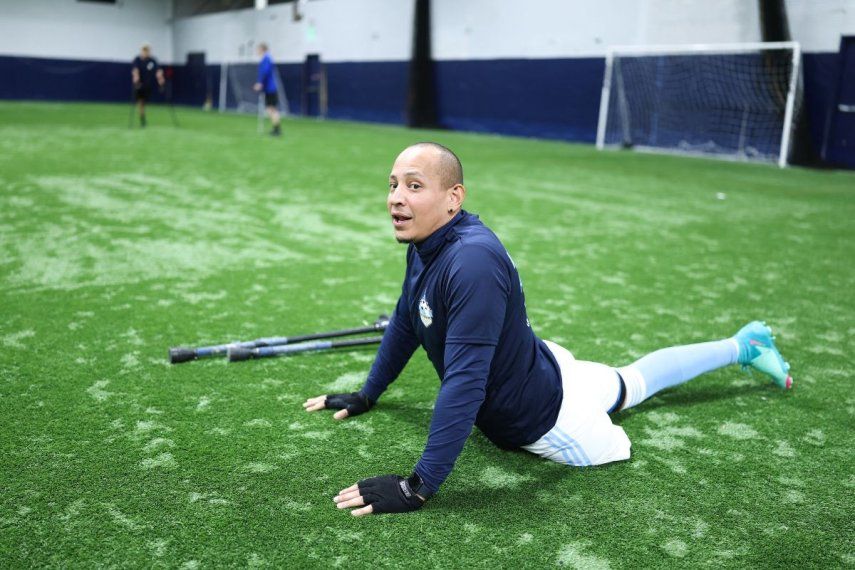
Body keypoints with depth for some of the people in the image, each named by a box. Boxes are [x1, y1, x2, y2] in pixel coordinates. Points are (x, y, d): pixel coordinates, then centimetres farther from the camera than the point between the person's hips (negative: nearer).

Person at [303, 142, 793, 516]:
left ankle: (744, 346, 32)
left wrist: (419, 487, -38)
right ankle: (742, 345, 50)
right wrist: (366, 396, 14)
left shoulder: (472, 261, -38)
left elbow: (464, 382, -40)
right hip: (534, 366, 8)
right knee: (632, 382, 30)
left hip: (542, 417, -8)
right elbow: (406, 323, 7)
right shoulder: (426, 244, -9)